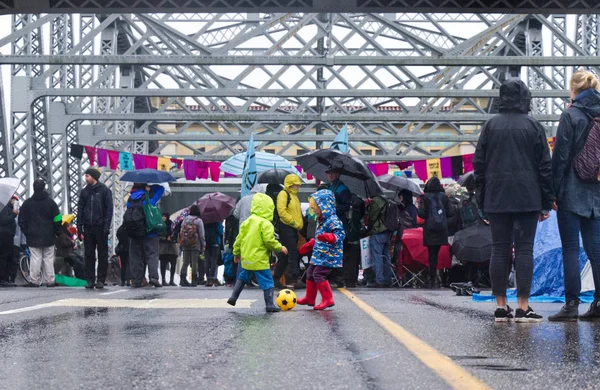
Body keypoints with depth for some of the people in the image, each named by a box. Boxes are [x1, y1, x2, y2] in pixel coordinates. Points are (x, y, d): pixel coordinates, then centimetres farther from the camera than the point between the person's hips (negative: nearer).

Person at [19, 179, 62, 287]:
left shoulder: (27, 203, 1)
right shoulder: (51, 203, -2)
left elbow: (21, 220, 3)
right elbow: (57, 219, -1)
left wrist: (26, 232, 12)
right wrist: (56, 232, 11)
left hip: (33, 237, 0)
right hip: (48, 237, 0)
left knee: (35, 258, 0)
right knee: (48, 258, 5)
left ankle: (34, 281, -3)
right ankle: (50, 281, 5)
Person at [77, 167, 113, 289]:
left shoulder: (104, 191, 0)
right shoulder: (84, 191, 11)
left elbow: (109, 210, -3)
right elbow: (80, 210, 11)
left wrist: (106, 228, -12)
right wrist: (79, 229, 3)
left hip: (100, 228, -4)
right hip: (88, 228, 4)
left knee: (102, 255, 1)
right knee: (89, 255, 3)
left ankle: (101, 280, 5)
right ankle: (90, 280, 7)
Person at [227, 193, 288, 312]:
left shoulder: (247, 222, 8)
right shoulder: (266, 224, -14)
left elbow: (239, 239, 12)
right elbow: (269, 240, -20)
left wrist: (236, 252, 23)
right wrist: (280, 248, -5)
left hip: (246, 258, 7)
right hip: (260, 260, -7)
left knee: (242, 277, 26)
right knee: (267, 282, 0)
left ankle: (233, 297, 24)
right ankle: (269, 304, -3)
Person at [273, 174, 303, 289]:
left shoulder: (294, 196, 22)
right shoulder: (283, 194, -8)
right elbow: (281, 211, -18)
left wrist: (299, 224, 15)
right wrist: (294, 223, -16)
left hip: (293, 229, 10)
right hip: (286, 228, -10)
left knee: (285, 255, 11)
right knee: (293, 253, -14)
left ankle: (276, 279, 16)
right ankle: (296, 280, -18)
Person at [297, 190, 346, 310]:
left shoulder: (333, 220, -17)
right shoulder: (322, 220, 15)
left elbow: (340, 234, -26)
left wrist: (328, 237, -42)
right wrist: (310, 245, 34)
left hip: (329, 255, -11)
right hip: (319, 255, 11)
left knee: (318, 274, -17)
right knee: (310, 273, 17)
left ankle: (328, 299, -10)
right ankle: (309, 298, 31)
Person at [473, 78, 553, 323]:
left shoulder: (490, 126, 6)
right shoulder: (533, 126, 1)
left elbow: (479, 164, 7)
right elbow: (545, 166, 0)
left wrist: (482, 200, 11)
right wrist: (546, 203, 4)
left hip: (496, 199, 2)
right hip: (527, 199, -2)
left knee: (499, 250, 5)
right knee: (524, 249, -2)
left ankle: (501, 306, 6)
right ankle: (523, 307, -6)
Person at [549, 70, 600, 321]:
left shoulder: (571, 116, -9)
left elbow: (560, 157, -11)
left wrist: (554, 192, -7)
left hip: (572, 192, -6)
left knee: (570, 249, -3)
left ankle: (572, 304, -4)